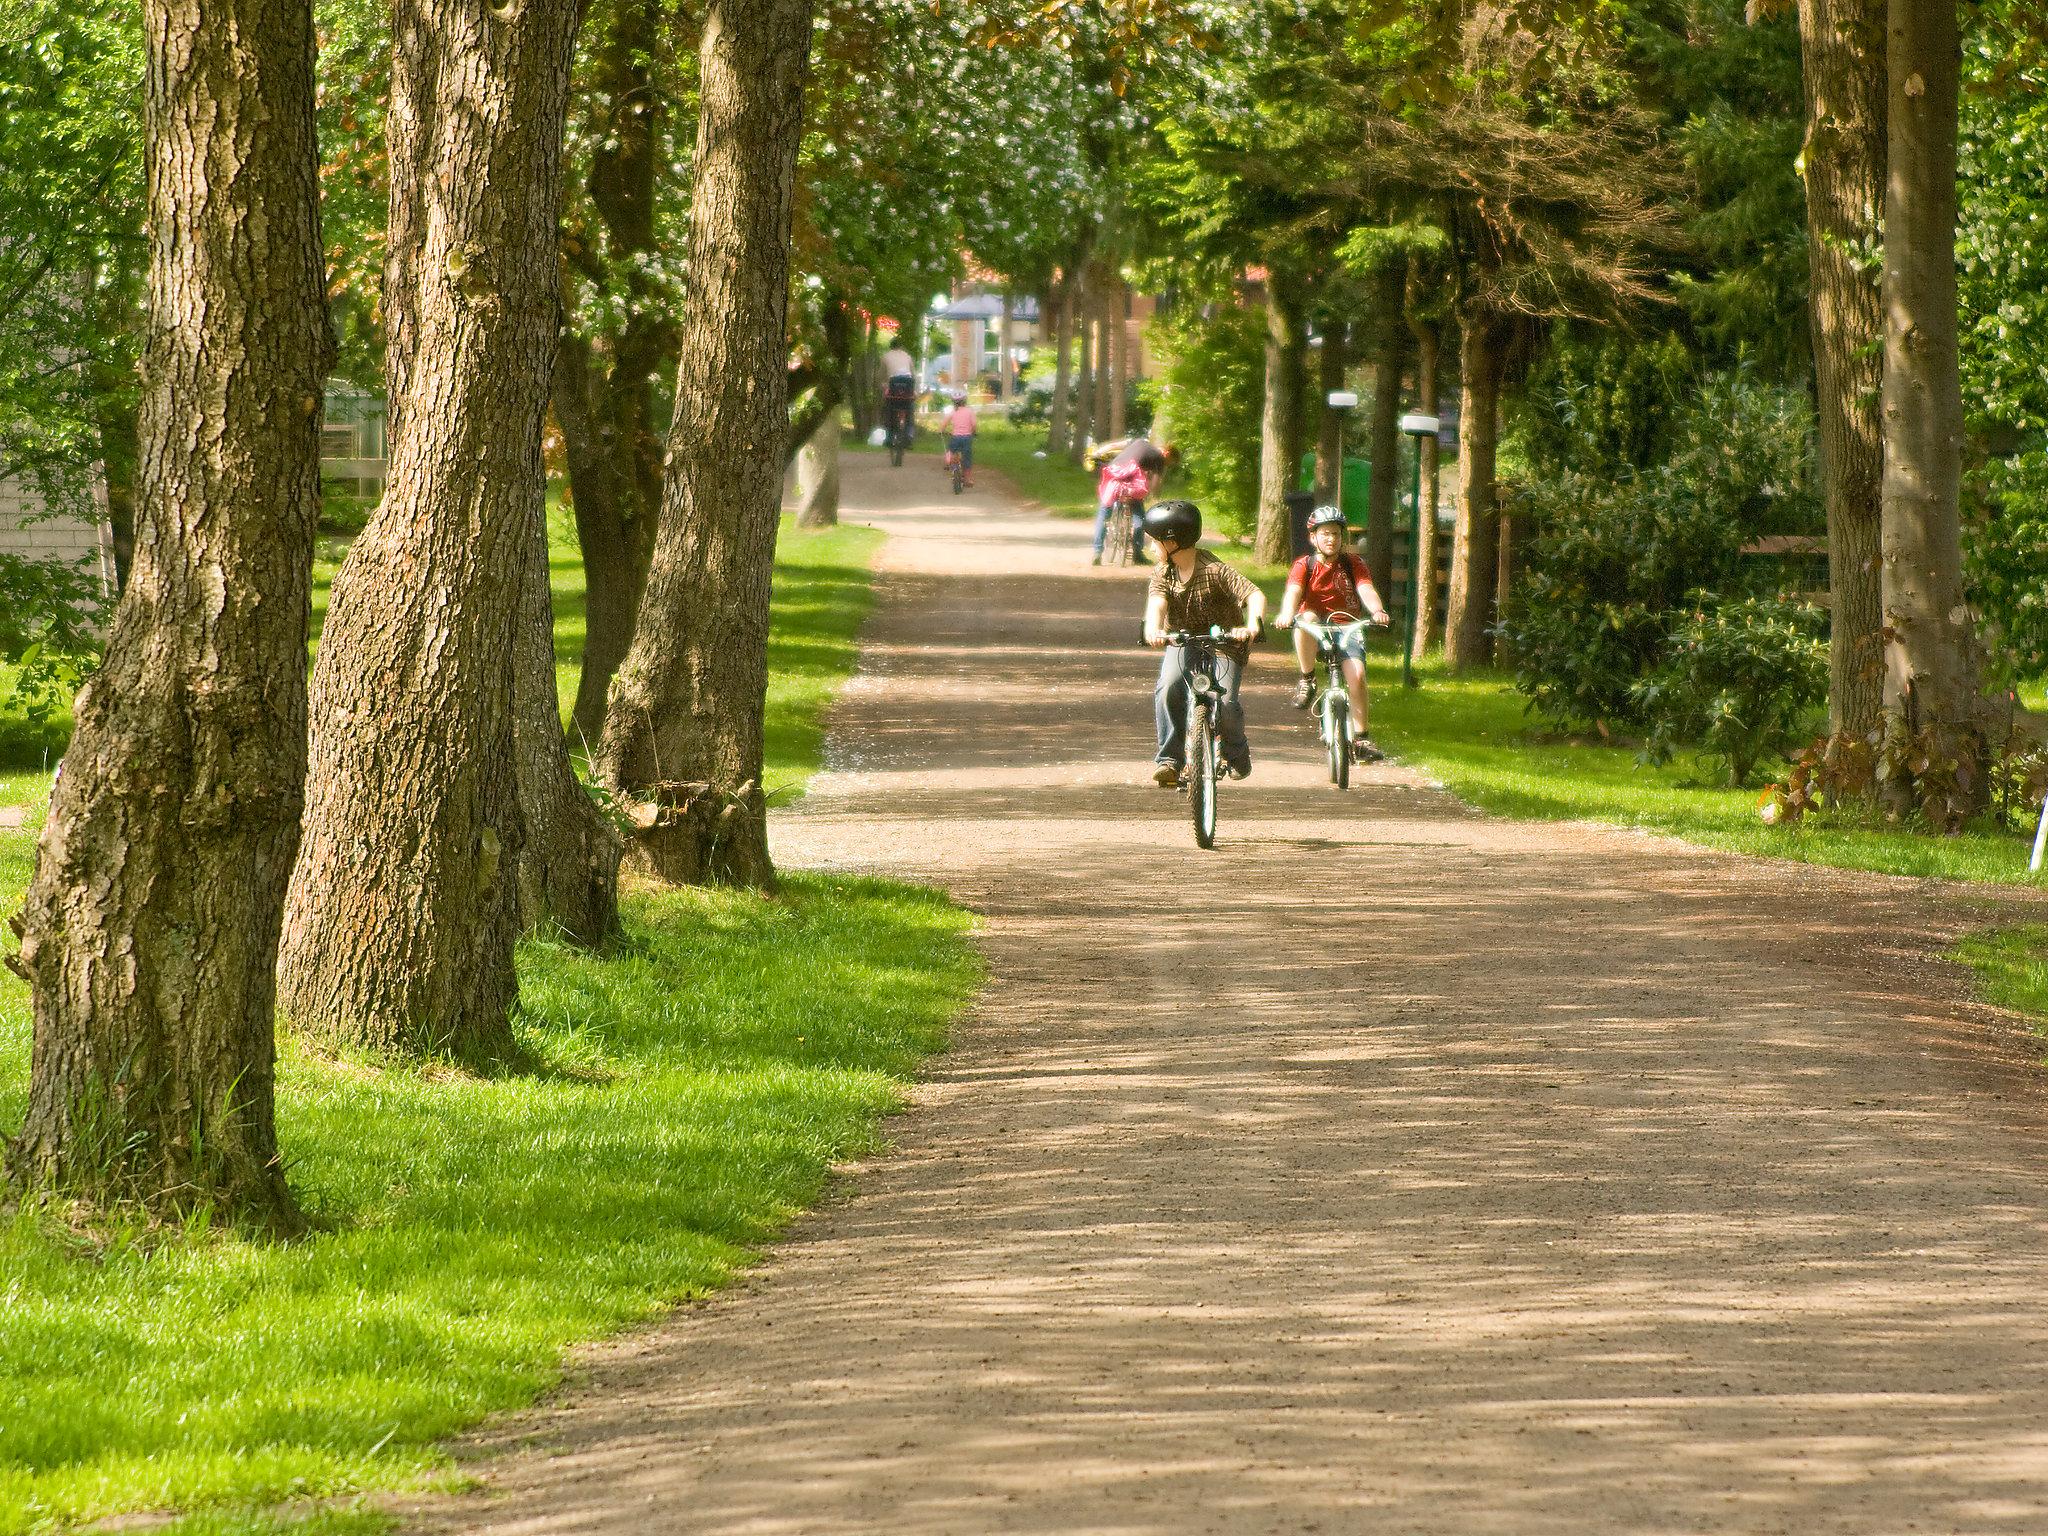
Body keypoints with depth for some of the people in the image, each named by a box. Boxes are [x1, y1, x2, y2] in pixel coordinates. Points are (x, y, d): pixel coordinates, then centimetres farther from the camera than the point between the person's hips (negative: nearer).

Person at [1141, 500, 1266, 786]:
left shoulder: (1215, 571, -19)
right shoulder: (1162, 574, -5)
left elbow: (1255, 595, -29)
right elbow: (1156, 604, -24)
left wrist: (1253, 626, -50)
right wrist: (1153, 630, -48)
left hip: (1223, 645, -3)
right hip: (1183, 642, 3)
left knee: (1223, 703, -23)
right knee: (1168, 688, -27)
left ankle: (1237, 752, 9)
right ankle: (1169, 758, -18)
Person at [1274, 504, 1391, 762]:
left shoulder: (1352, 564, 0)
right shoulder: (1304, 565, -3)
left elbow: (1366, 590, -17)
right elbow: (1293, 592, -22)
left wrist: (1377, 611, -40)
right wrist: (1286, 615, -44)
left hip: (1348, 627, 1)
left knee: (1356, 675, -21)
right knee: (1306, 618, -37)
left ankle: (1360, 737, -10)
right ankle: (1307, 680, -20)